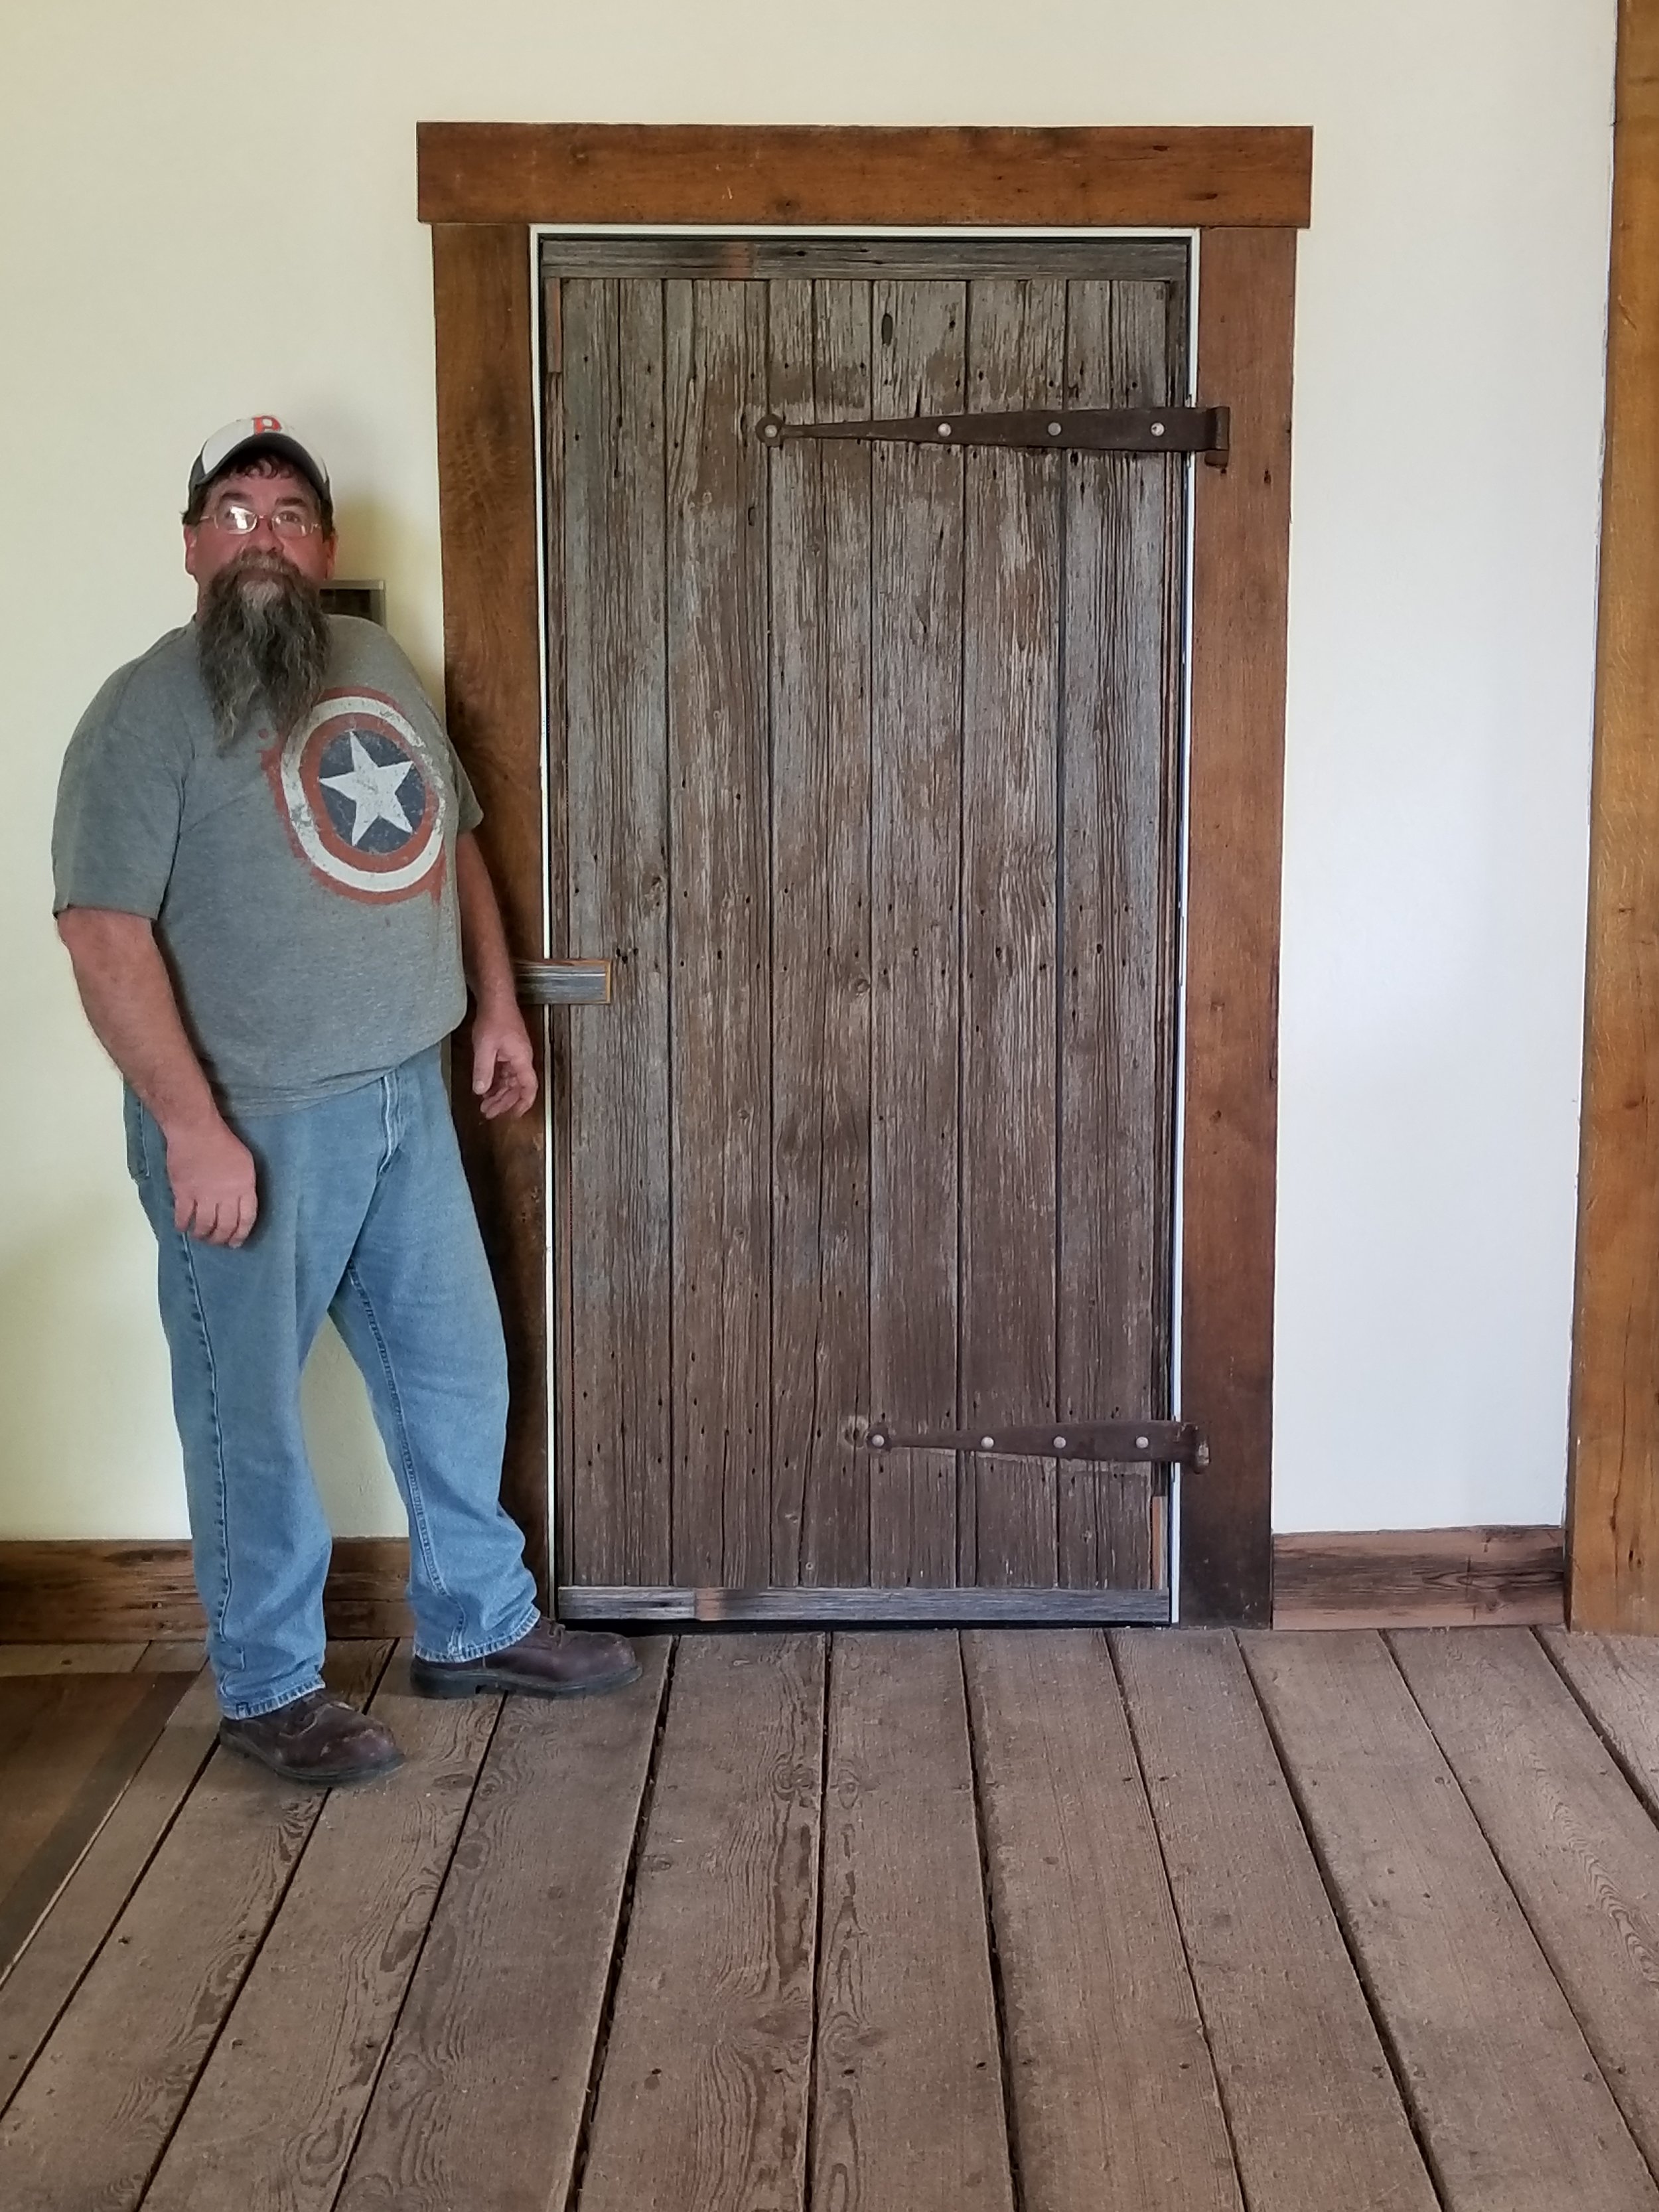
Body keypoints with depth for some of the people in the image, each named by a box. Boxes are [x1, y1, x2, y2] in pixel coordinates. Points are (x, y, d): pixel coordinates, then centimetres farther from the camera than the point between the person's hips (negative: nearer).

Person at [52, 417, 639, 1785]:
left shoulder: (379, 669, 9)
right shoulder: (149, 710, -12)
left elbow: (451, 842, 19)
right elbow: (105, 933, -18)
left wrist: (497, 1008, 13)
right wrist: (192, 1129, -24)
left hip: (407, 1100, 7)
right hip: (253, 1121, -7)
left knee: (455, 1372, 16)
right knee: (251, 1409, 6)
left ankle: (478, 1625, 33)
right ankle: (271, 1687, 22)